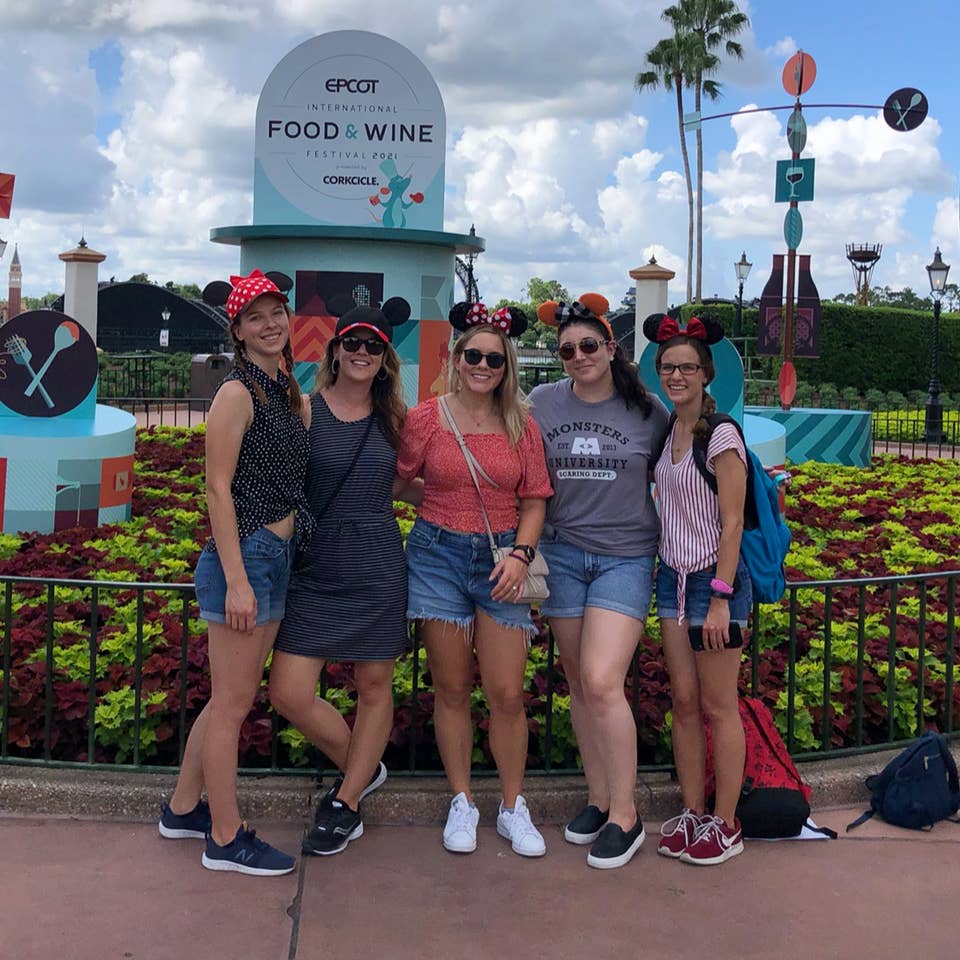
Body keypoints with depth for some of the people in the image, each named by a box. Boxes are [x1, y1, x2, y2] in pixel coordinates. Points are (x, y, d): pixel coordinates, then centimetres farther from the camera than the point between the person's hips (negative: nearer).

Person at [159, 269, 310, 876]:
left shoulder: (289, 393, 14)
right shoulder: (237, 393, -11)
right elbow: (219, 489, -15)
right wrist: (236, 580, -19)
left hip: (277, 557, 9)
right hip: (244, 555, -9)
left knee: (233, 698, 17)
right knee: (232, 702, 1)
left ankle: (183, 809, 32)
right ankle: (227, 840, 13)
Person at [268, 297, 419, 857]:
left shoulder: (392, 418, 6)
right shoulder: (305, 410, -2)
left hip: (377, 568, 2)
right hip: (314, 569, -1)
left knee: (375, 686, 8)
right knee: (290, 694, -4)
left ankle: (347, 803, 26)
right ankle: (363, 769, 22)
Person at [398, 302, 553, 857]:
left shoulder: (522, 426, 3)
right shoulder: (426, 418, -1)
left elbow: (534, 500, 4)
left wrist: (521, 554, -9)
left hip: (501, 559, 1)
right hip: (440, 555, 0)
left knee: (507, 693, 0)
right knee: (452, 688, 8)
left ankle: (514, 809, 18)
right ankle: (462, 804, 23)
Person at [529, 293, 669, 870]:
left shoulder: (648, 411, -1)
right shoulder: (543, 403, 4)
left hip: (626, 556, -3)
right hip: (562, 554, 3)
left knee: (602, 682, -13)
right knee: (579, 684, 8)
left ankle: (626, 816, 0)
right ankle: (598, 798, 23)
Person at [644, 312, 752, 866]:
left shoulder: (721, 436, -13)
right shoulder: (666, 433, 9)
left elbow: (732, 524, -15)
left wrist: (720, 599, -18)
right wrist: (660, 568, 12)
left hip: (716, 578, -7)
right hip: (674, 577, 7)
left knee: (718, 707, 1)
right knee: (684, 702, 10)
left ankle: (726, 826, 13)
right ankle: (692, 813, 20)